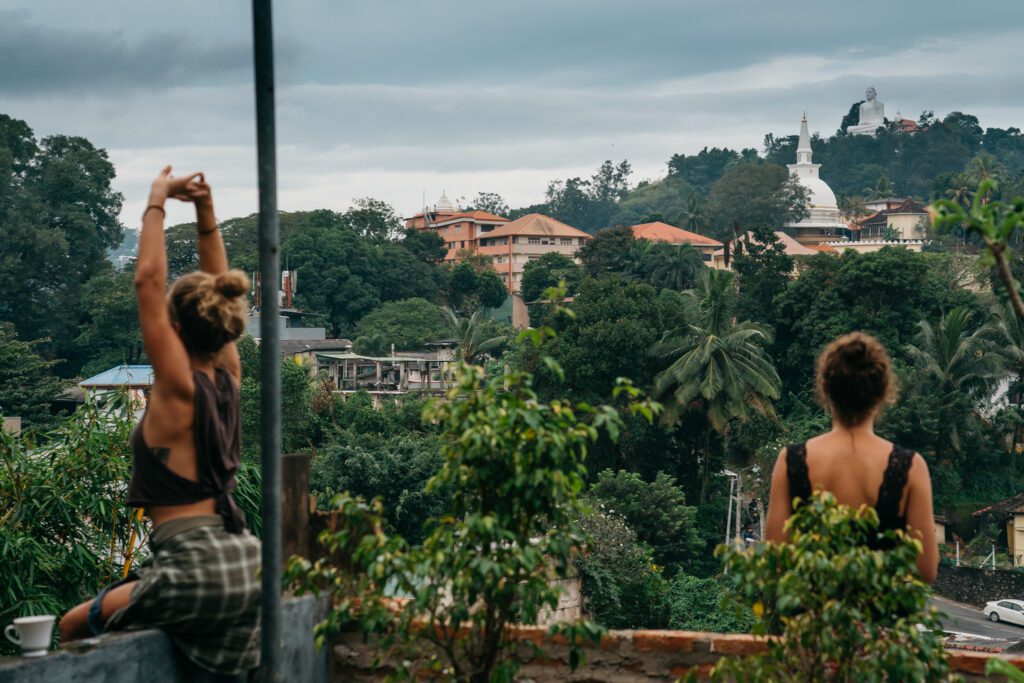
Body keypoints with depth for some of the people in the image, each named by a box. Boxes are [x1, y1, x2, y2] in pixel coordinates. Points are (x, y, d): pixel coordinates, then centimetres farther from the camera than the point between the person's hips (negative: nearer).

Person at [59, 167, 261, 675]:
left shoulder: (178, 389, -11)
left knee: (73, 628, 9)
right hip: (246, 562, 8)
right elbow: (218, 290, 16)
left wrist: (157, 202, -4)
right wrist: (205, 211, 12)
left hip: (197, 568, -8)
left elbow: (147, 281, -11)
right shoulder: (227, 380, 6)